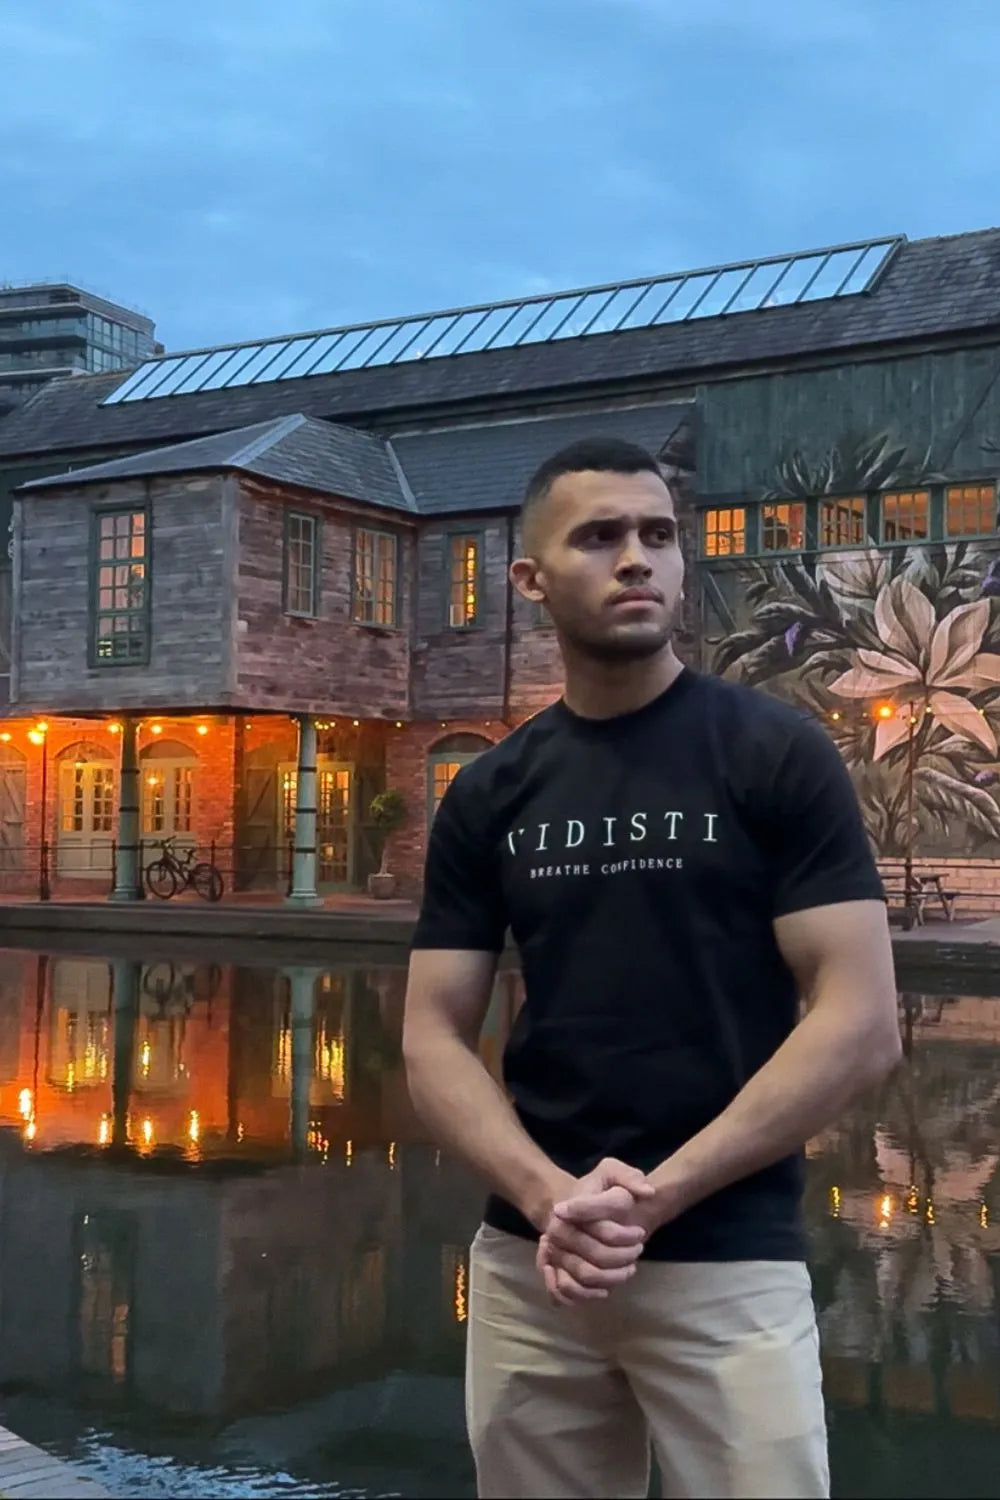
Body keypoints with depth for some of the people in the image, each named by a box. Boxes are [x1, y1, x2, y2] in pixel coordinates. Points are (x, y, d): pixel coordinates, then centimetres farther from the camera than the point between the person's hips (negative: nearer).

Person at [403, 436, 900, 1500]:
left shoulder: (776, 754, -4)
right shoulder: (487, 797, 6)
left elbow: (860, 1023, -10)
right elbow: (433, 1038, 4)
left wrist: (658, 1194, -15)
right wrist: (548, 1197, -14)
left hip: (729, 1262, -3)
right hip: (526, 1261, 3)